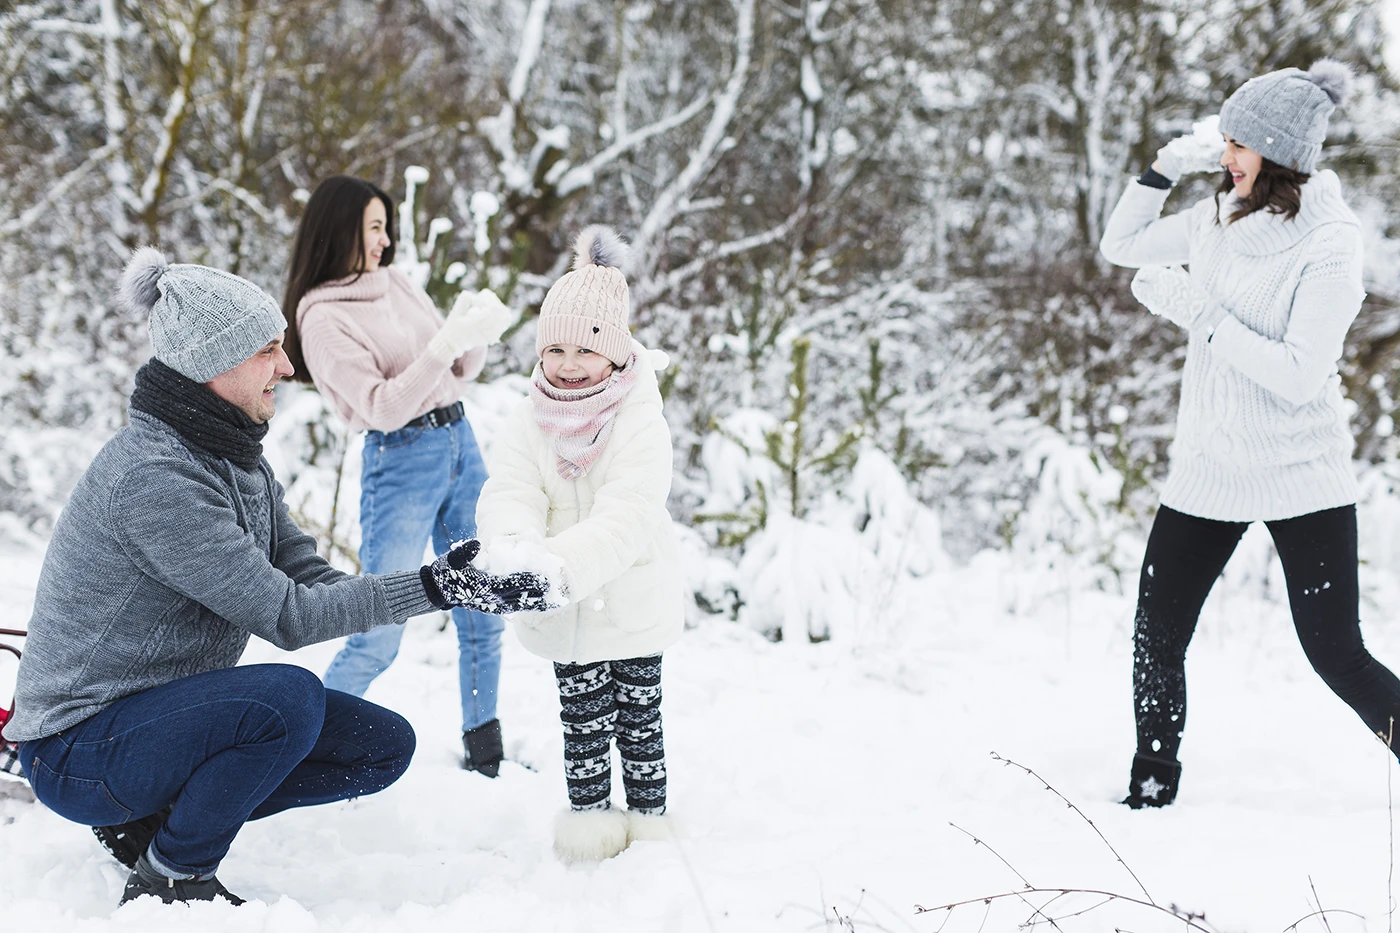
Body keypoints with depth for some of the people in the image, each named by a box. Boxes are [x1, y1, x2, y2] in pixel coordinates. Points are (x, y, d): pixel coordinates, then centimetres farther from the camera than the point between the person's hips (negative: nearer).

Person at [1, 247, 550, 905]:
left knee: (384, 746, 2)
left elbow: (309, 579, -1)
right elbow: (285, 615, -25)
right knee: (288, 697, -33)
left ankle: (156, 816, 8)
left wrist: (454, 587, -13)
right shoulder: (152, 475, -24)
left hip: (168, 704, 9)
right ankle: (168, 879, -11)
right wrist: (427, 589, -26)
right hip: (79, 750, -9)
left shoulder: (236, 457, 6)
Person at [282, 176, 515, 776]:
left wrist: (476, 331, -5)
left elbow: (459, 372, 15)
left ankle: (484, 750, 21)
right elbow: (383, 406, -18)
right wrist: (446, 343, -25)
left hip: (460, 442, 7)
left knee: (483, 617, 10)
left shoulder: (397, 283, 10)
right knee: (378, 639, -6)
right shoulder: (324, 318, -9)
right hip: (401, 461, -7)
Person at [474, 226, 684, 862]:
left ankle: (648, 817, 25)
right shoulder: (529, 423, -3)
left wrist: (564, 565, -41)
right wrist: (514, 554, -39)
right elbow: (508, 497, -15)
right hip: (565, 613, 2)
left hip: (634, 600, -2)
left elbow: (628, 512, -27)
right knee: (584, 719, 8)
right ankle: (589, 813, 22)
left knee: (638, 715, 10)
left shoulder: (640, 421, -15)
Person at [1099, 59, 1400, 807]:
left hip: (1300, 480, -6)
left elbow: (1299, 375, -22)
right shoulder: (1221, 218, 3)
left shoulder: (1329, 246, -16)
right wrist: (1162, 171, -1)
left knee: (1337, 655, -5)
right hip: (1207, 471, 6)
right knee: (1156, 640, 7)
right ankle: (1150, 793, 21)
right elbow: (1120, 246, 16)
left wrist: (1195, 311, -24)